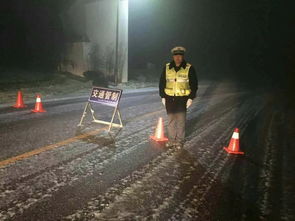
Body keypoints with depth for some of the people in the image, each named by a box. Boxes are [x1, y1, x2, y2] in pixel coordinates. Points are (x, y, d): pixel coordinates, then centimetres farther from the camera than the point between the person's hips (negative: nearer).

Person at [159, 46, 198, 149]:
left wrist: (191, 98, -6)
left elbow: (194, 84, 0)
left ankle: (180, 141, 13)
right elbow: (162, 83, 10)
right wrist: (163, 96, 5)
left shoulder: (189, 68, -3)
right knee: (171, 120, 11)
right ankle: (171, 140, 23)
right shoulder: (167, 67, 4)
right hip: (169, 98, 3)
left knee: (181, 120, 1)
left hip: (182, 98, -2)